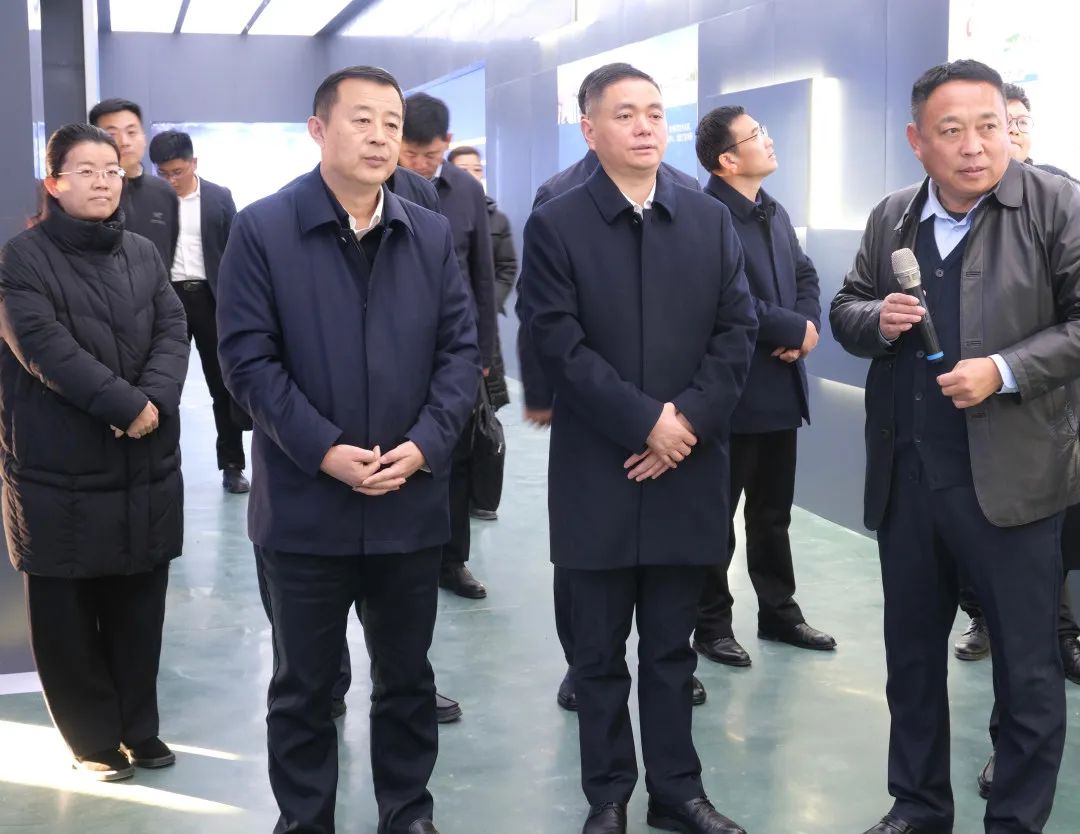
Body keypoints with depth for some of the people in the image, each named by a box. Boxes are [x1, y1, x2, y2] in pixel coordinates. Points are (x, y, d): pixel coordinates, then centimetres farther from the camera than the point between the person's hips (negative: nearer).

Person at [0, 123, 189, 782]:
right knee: (68, 616, 6)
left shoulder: (144, 254, 11)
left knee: (139, 608, 11)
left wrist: (155, 401, -17)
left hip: (146, 465, 4)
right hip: (60, 471, -4)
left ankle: (139, 729, 25)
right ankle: (96, 741, 19)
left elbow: (174, 333, 1)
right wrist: (126, 404, -19)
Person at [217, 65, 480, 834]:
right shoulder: (261, 230, -4)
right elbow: (248, 358, -9)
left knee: (407, 675, 15)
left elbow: (461, 348, 4)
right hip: (305, 501, -3)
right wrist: (323, 450, -17)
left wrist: (425, 443, -11)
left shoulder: (433, 235, 6)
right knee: (304, 683, 10)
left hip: (411, 501, 3)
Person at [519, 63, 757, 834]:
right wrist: (645, 421, -15)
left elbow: (738, 331, 2)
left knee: (671, 649, 12)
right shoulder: (555, 227, -2)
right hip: (599, 474, -2)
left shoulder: (712, 221, 8)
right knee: (601, 653, 9)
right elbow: (560, 345, -10)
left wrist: (689, 422, -10)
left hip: (688, 470, 2)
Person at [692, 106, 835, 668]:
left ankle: (779, 612, 31)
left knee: (773, 513, 18)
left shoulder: (775, 213, 14)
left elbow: (805, 276, 15)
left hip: (781, 389, 8)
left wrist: (807, 328, -6)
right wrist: (796, 330, -14)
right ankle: (712, 625, 17)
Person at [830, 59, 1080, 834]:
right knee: (911, 652, 16)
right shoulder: (890, 218, 8)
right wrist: (878, 320, -5)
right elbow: (845, 311, 16)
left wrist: (1005, 371, -19)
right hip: (905, 473, 5)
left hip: (1009, 475, -5)